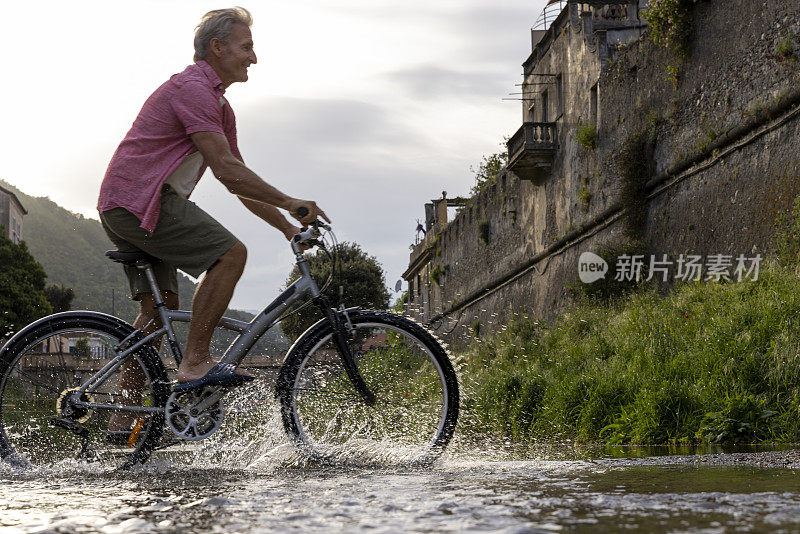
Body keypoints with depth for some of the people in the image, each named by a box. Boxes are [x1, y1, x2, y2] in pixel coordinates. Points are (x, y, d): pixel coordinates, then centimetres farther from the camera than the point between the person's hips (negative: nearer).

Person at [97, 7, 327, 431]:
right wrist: (289, 202, -14)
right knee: (230, 253, -16)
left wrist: (288, 228, 16)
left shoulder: (219, 105, 20)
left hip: (123, 208, 11)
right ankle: (195, 362, -16)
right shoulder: (192, 88, -13)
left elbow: (240, 181, 22)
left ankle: (124, 415, 10)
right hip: (139, 200, -11)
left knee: (159, 306, 9)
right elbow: (227, 171, -20)